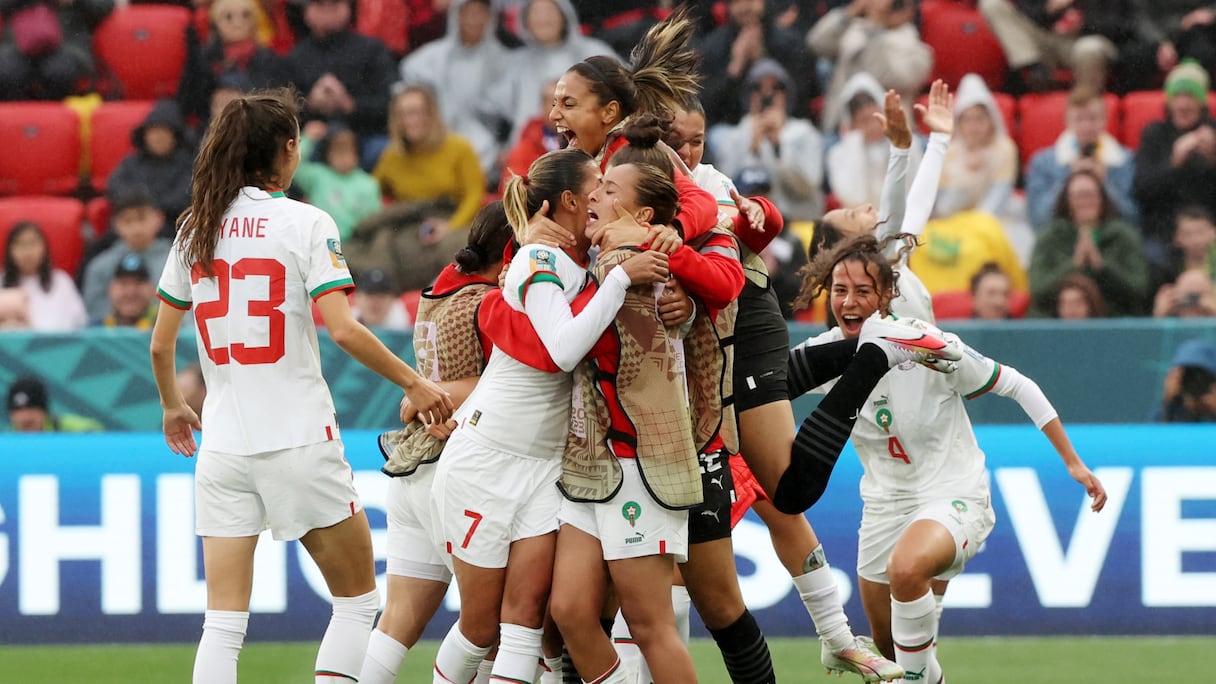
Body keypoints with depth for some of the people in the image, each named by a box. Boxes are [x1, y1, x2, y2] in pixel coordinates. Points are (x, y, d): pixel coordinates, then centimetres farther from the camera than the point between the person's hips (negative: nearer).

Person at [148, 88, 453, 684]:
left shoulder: (196, 229, 7)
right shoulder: (306, 224, -7)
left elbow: (160, 345, 12)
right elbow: (342, 329, -17)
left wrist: (173, 406, 30)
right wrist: (414, 383, -6)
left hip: (222, 449, 4)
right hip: (299, 441, -4)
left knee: (224, 623, 2)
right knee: (358, 599, 11)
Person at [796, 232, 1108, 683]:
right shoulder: (824, 354, -9)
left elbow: (1017, 386, -8)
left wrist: (1072, 461, -6)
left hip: (954, 496, -5)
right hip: (885, 506, 5)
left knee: (906, 568, -39)